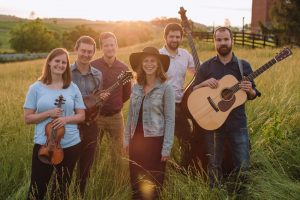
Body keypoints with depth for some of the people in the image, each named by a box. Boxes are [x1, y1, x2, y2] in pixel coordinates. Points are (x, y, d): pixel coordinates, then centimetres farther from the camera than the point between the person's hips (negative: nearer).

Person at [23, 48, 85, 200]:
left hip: (70, 145, 2)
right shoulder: (36, 88, -2)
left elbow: (81, 115, 4)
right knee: (37, 188, 3)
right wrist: (48, 113, -17)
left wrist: (66, 119, -15)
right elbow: (27, 118, -2)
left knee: (62, 188, 15)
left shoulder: (72, 88, 2)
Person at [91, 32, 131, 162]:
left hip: (116, 116, 2)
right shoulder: (92, 66, -10)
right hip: (96, 116, -2)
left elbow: (127, 93, 10)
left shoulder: (123, 68, -3)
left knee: (118, 153, 12)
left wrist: (115, 105, 8)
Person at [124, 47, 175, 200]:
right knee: (135, 182, 12)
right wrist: (127, 138, 10)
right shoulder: (136, 87, 5)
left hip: (155, 140, -4)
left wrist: (166, 148, -14)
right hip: (136, 139, 5)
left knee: (152, 184, 7)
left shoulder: (166, 88, -10)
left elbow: (170, 120, -11)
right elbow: (131, 115, 12)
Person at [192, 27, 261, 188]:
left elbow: (252, 95, 7)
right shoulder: (206, 66, 2)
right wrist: (205, 83, -15)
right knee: (214, 165, 9)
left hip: (237, 122, 0)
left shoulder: (243, 66, 2)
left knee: (242, 165, 1)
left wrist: (249, 90, -16)